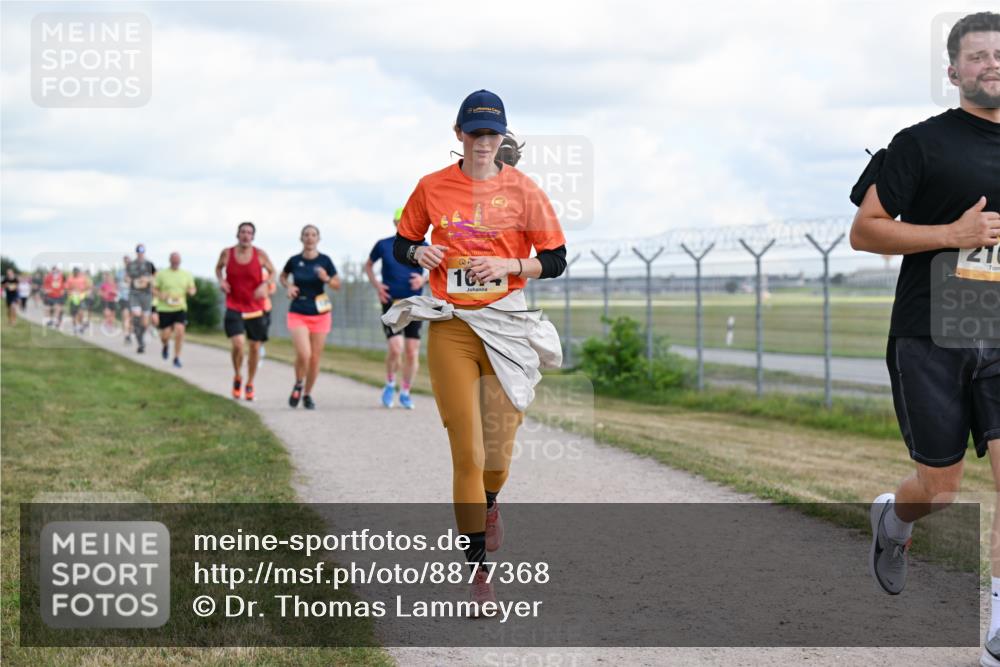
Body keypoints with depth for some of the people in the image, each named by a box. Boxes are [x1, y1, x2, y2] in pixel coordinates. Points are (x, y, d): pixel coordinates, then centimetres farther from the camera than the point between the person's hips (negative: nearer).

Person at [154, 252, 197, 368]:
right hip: (164, 309, -1)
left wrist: (191, 291, -8)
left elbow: (192, 289, 17)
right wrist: (161, 295, -15)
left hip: (180, 309, 1)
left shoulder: (187, 274, 9)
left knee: (179, 331, -16)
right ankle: (165, 346, 37)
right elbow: (154, 289, 6)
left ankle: (177, 358, -3)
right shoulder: (162, 274, 2)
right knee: (165, 335, -1)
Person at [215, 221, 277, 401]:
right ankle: (237, 377, 9)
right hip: (234, 307, -1)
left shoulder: (260, 255, -6)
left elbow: (272, 272, 7)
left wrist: (265, 285, -13)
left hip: (255, 308, 1)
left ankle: (250, 384, 29)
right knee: (238, 344, -19)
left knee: (255, 347, 8)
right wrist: (221, 280, -5)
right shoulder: (227, 253, -4)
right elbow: (218, 267, 15)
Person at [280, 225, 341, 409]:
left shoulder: (325, 261, -3)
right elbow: (283, 276, 18)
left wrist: (326, 279, -17)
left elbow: (338, 285, 3)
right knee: (303, 354, -18)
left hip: (320, 315, 1)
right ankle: (298, 385, 11)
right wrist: (289, 286, -3)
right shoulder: (294, 260, -2)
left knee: (315, 358, 5)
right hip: (298, 314, -1)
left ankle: (307, 394, 24)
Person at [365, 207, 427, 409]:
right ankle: (390, 384, 11)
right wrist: (376, 285, 0)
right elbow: (368, 266, 17)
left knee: (412, 352, 0)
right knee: (395, 349, -16)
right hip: (391, 303, -1)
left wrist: (424, 279, -11)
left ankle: (405, 393, 18)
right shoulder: (383, 245, 1)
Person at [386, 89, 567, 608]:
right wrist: (419, 254, -7)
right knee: (466, 451, -4)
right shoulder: (432, 187, 4)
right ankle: (477, 570, 3)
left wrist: (509, 265, -13)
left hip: (506, 326, 0)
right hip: (450, 327, 0)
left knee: (499, 447, 6)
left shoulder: (522, 191, 1)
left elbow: (555, 260, 4)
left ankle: (489, 504, 43)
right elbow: (401, 245, 15)